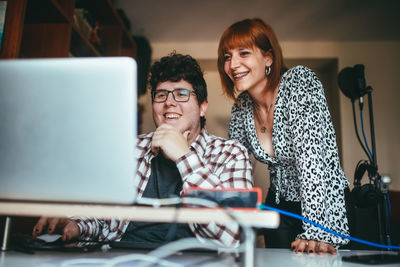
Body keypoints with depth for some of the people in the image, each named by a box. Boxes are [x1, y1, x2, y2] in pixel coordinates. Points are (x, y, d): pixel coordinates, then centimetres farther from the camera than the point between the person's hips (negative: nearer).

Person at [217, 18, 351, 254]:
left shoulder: (300, 82, -19)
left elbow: (311, 155, -30)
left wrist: (316, 233, -37)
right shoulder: (241, 107, -3)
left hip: (326, 205, -4)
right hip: (279, 207, 5)